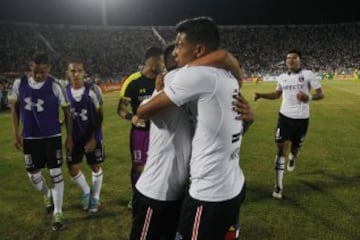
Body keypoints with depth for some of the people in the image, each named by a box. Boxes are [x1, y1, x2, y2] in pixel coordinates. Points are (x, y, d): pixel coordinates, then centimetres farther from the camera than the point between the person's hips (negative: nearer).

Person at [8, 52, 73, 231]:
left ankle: (58, 214, 11)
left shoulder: (55, 86, -13)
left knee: (55, 173, -1)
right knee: (33, 174, 10)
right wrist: (15, 134, 3)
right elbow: (15, 109, 7)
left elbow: (67, 112, -5)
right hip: (30, 137, 3)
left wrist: (69, 137, -4)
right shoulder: (19, 83, -4)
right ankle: (48, 195, 43)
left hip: (52, 136, -3)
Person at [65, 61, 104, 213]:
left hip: (92, 136, -3)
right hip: (75, 137, 3)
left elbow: (99, 116, -10)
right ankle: (86, 191, 34)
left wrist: (93, 137, -14)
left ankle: (95, 197, 30)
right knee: (72, 169, 6)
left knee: (95, 167, 9)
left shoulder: (92, 89, -14)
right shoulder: (64, 91, -5)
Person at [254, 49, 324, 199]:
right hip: (285, 116, 2)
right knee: (281, 148, -7)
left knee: (296, 146, 15)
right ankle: (278, 185, -2)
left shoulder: (308, 75, -6)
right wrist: (261, 95, 8)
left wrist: (309, 97, -28)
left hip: (301, 118, -1)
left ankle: (292, 158, 56)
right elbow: (276, 94, 22)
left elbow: (321, 94, -7)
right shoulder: (282, 78, 6)